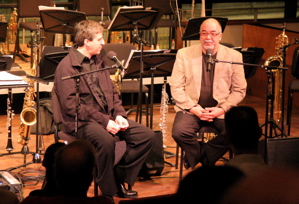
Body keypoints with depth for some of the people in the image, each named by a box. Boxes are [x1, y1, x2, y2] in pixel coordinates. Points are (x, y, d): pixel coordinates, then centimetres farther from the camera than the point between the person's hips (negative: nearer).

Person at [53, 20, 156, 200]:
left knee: (148, 135, -7)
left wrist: (119, 115, 0)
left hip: (108, 116, 8)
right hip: (81, 122, -8)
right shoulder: (67, 67, -10)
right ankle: (108, 192, -17)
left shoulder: (99, 61, 16)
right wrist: (104, 121, -22)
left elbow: (112, 92, 20)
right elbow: (71, 105, -18)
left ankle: (119, 177, 4)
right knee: (106, 140, -38)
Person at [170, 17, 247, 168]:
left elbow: (239, 90, 4)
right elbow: (176, 87, 0)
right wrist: (192, 108, -13)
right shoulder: (184, 54, 2)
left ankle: (200, 156, -2)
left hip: (221, 111, 0)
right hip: (191, 109, 0)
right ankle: (207, 161, 0)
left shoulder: (234, 56, 2)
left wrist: (222, 109, -11)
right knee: (179, 132, -30)